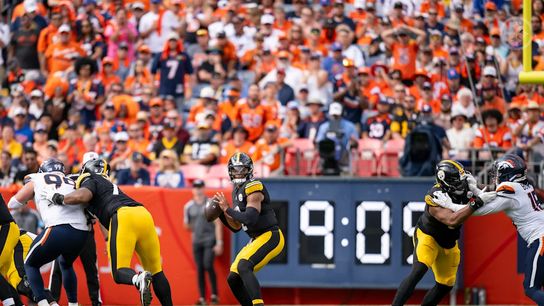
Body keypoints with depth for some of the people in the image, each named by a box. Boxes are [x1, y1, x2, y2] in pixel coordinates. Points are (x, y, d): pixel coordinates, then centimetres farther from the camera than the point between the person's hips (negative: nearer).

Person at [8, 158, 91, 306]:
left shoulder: (36, 180, 19)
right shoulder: (72, 182, 29)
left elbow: (13, 204, 23)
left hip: (58, 230, -5)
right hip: (82, 232, 5)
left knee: (31, 265, 17)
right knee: (66, 264, 35)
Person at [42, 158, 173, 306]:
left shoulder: (90, 179, 12)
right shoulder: (109, 184, 36)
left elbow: (82, 196, -8)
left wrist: (58, 198, 6)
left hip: (124, 217, -7)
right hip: (144, 215, 7)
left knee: (119, 273, -6)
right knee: (155, 271, 14)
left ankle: (139, 279, -37)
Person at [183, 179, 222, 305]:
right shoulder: (188, 206, 8)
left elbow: (218, 224, -4)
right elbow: (187, 225, 17)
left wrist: (219, 243, -10)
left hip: (210, 239, -4)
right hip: (197, 241, 4)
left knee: (208, 265, -19)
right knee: (199, 269, 1)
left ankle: (214, 294, -8)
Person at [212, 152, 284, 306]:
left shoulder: (253, 188, -14)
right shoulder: (237, 191, 14)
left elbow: (250, 219, -27)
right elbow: (236, 227, 19)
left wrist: (227, 209, -16)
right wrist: (220, 212, 6)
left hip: (270, 237, -10)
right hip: (257, 240, 10)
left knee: (243, 266, -30)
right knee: (233, 279, 7)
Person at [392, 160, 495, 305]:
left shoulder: (461, 189, -15)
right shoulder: (436, 198, -34)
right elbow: (452, 220, -46)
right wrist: (476, 202, -49)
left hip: (448, 243, 7)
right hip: (428, 236, -7)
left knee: (445, 285, 9)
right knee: (418, 271, -29)